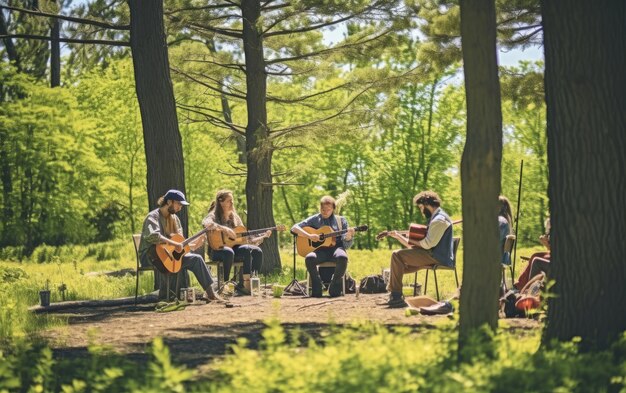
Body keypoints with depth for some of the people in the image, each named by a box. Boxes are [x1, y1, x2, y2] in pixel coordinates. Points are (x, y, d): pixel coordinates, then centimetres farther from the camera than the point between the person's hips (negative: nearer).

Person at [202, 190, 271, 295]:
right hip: (217, 250, -5)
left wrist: (263, 236, 7)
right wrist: (225, 229, -38)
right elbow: (206, 223, -28)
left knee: (257, 251, -21)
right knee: (229, 252, -41)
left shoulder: (235, 217, 19)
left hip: (234, 247, 6)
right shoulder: (214, 216, -1)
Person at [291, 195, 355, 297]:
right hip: (320, 250, 0)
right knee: (309, 258, -36)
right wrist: (309, 236, -11)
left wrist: (348, 236, -18)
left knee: (342, 257, -37)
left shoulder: (341, 220, 12)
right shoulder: (315, 219, 12)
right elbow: (294, 228, 4)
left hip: (335, 248, 0)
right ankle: (317, 289, -16)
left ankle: (334, 288, -16)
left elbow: (346, 245, 5)